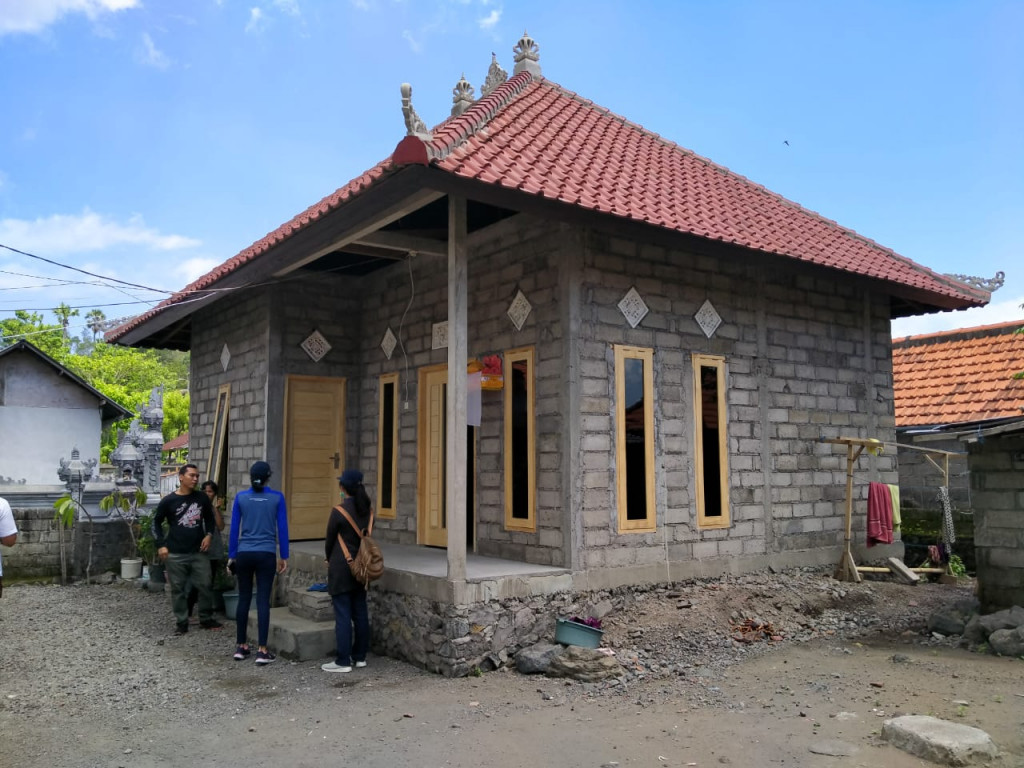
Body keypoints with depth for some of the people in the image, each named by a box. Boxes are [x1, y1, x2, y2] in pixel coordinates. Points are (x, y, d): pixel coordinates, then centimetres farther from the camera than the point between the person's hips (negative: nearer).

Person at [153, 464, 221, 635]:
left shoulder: (202, 498, 4)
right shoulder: (168, 501, -4)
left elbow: (210, 519, 17)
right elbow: (156, 522, 5)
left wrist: (209, 535, 0)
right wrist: (161, 545, -3)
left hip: (199, 552, 2)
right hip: (175, 554, -2)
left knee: (205, 586, 3)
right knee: (178, 589, 5)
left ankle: (206, 619, 18)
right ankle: (182, 623, 17)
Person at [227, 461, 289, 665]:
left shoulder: (241, 498, 1)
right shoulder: (277, 498, -3)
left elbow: (234, 529, 4)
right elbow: (282, 528, -1)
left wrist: (231, 556, 12)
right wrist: (284, 557, 6)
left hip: (244, 554, 2)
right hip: (266, 555, -2)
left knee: (243, 599, 12)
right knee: (263, 601, 0)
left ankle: (241, 646, 19)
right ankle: (261, 650, -1)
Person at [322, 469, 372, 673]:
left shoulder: (339, 511, -15)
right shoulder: (368, 510, 3)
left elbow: (330, 540, -4)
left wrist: (329, 559, 14)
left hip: (341, 567, -6)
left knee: (342, 615, -1)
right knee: (360, 612, 12)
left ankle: (343, 661, 3)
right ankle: (360, 656, 20)